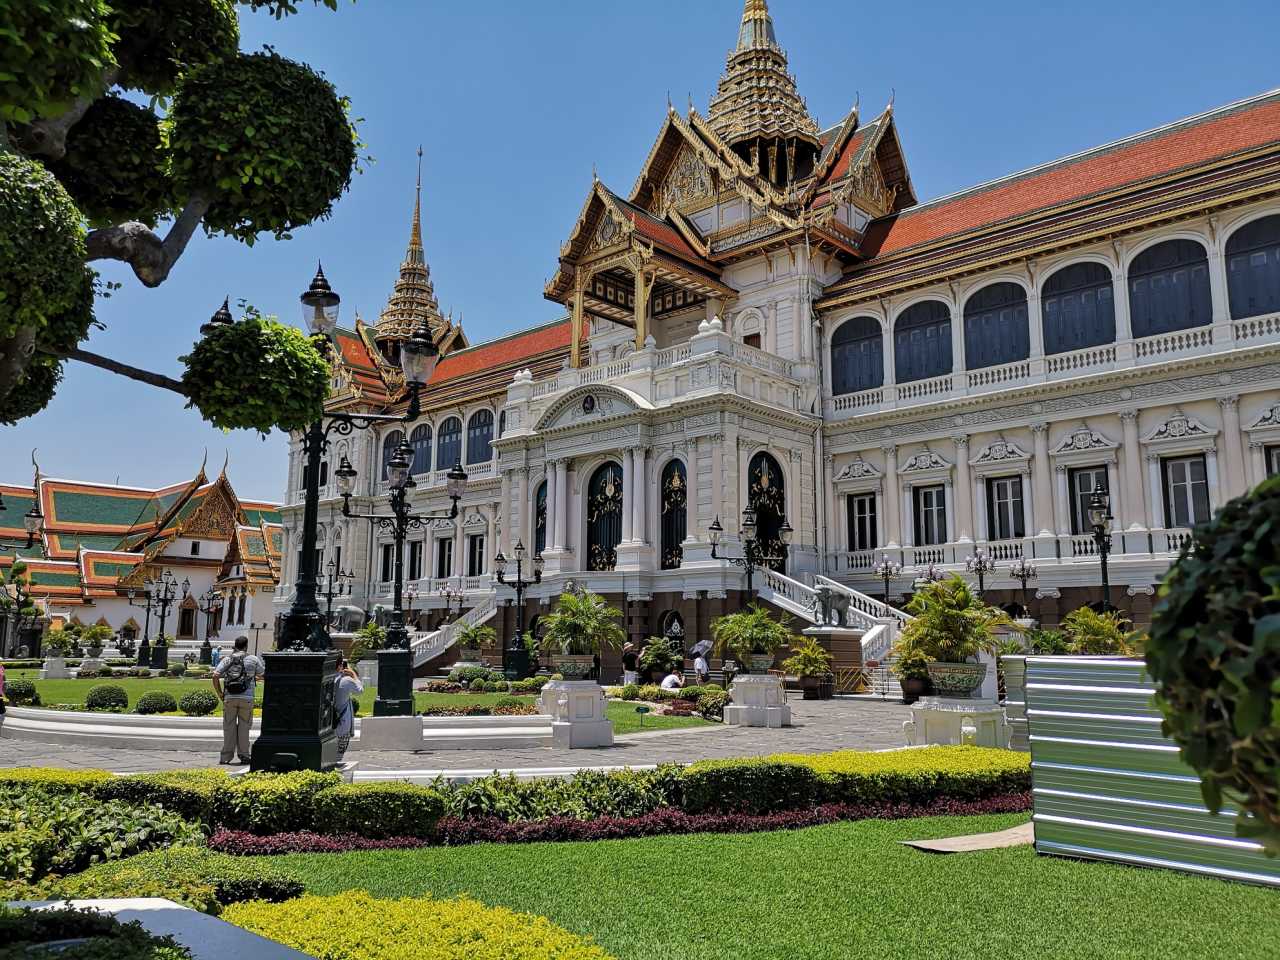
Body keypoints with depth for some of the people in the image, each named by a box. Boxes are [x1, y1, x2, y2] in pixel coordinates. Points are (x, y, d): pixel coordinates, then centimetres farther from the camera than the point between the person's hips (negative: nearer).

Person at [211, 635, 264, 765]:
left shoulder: (226, 660, 7)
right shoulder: (253, 659, 4)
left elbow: (215, 676, -3)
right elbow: (263, 674, 10)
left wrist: (219, 693, 5)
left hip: (229, 698, 1)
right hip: (246, 698, -1)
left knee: (229, 727, 7)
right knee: (244, 727, 6)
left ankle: (226, 756, 9)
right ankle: (243, 755, 8)